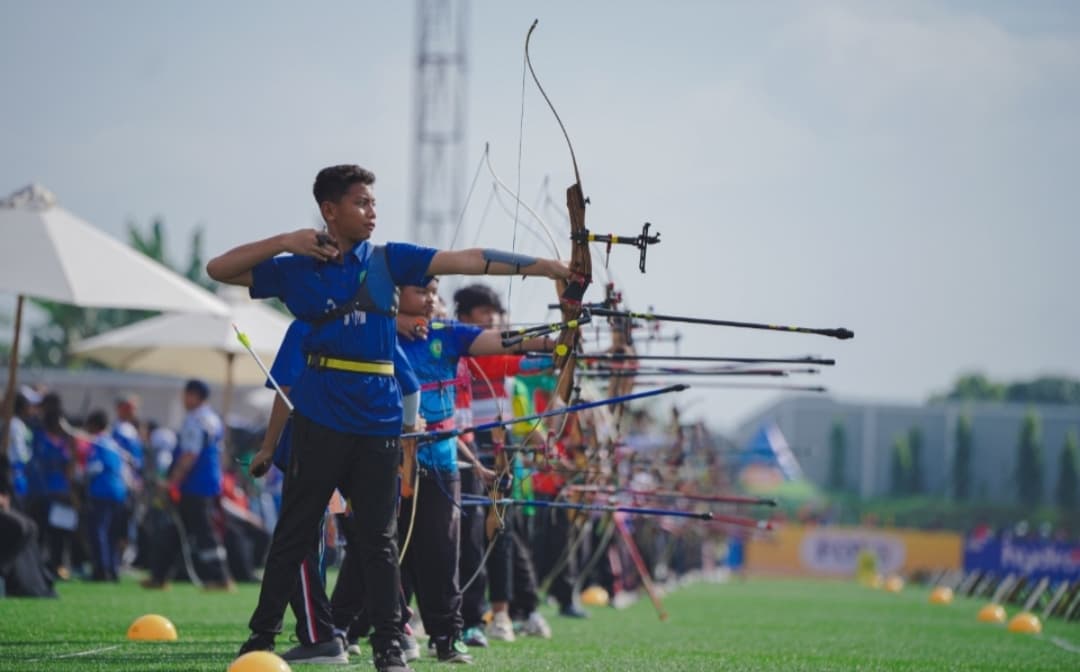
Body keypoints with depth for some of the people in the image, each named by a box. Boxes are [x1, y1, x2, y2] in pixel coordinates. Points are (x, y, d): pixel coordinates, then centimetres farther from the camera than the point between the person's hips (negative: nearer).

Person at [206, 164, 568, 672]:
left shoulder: (388, 260, 6)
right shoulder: (296, 269, 3)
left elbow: (469, 261, -2)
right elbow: (219, 269, 6)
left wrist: (543, 266, -10)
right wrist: (285, 242, -6)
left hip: (378, 420, 2)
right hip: (320, 418, -1)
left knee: (379, 537, 5)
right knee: (294, 532, 5)